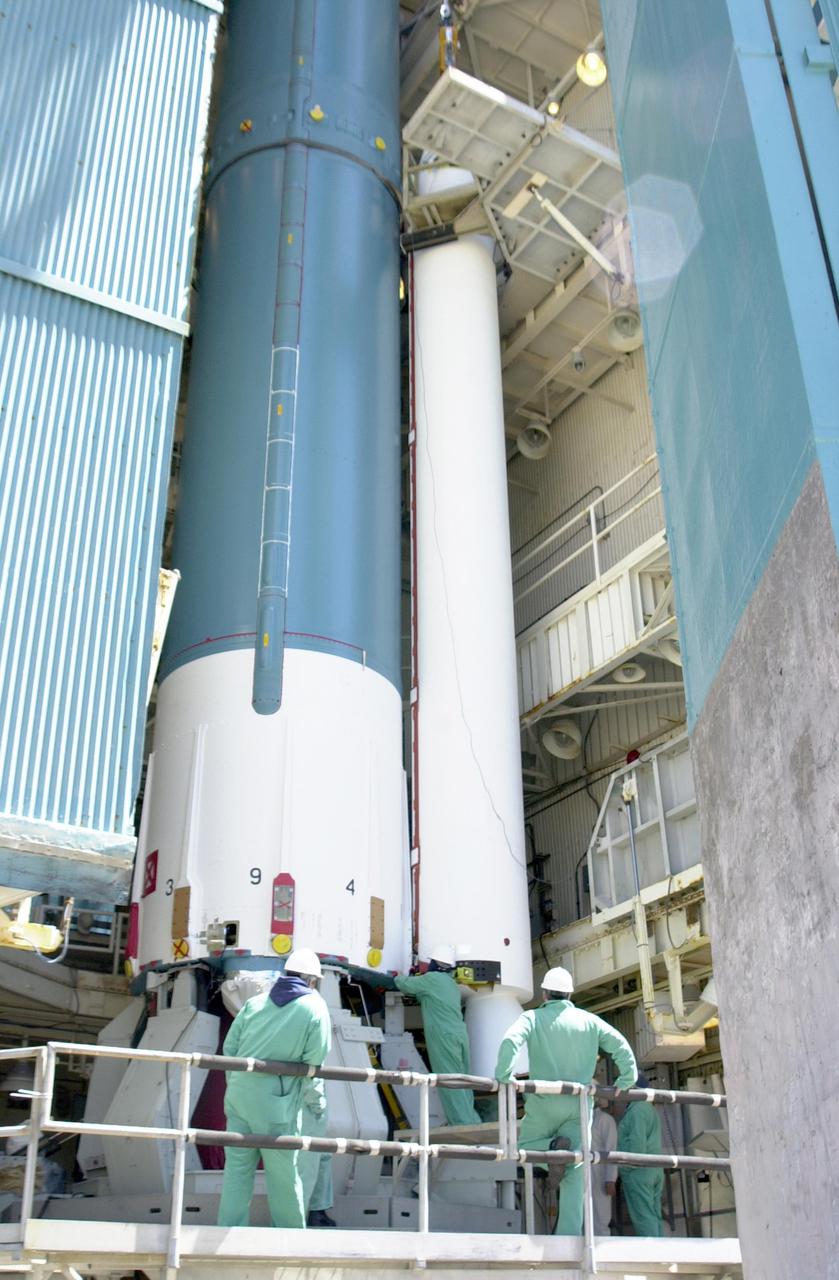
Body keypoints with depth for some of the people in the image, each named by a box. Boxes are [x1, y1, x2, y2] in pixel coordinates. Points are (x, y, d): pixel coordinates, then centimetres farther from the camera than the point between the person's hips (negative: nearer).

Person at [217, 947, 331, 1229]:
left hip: (238, 1093, 4)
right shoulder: (315, 1007, -3)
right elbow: (313, 1063, -6)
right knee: (283, 1173, 8)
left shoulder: (255, 1001, 9)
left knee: (237, 1165, 12)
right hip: (275, 1102, -4)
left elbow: (229, 1046, 9)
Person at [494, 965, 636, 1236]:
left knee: (524, 1147, 17)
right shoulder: (589, 1020, 9)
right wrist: (627, 1078, 10)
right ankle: (569, 1235, -3)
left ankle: (551, 1150, -15)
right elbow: (620, 1044, 4)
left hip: (545, 1102, -3)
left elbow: (510, 1041, -18)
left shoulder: (532, 1018, 1)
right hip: (580, 1103, 3)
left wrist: (503, 1077, -14)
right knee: (574, 1173, 5)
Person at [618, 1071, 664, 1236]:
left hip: (638, 1172, -9)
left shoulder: (637, 1109, -10)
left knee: (643, 1218, -9)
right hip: (655, 1171, 9)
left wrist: (628, 1166, -13)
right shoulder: (651, 1109, 20)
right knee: (654, 1216, 8)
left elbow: (637, 1141, -20)